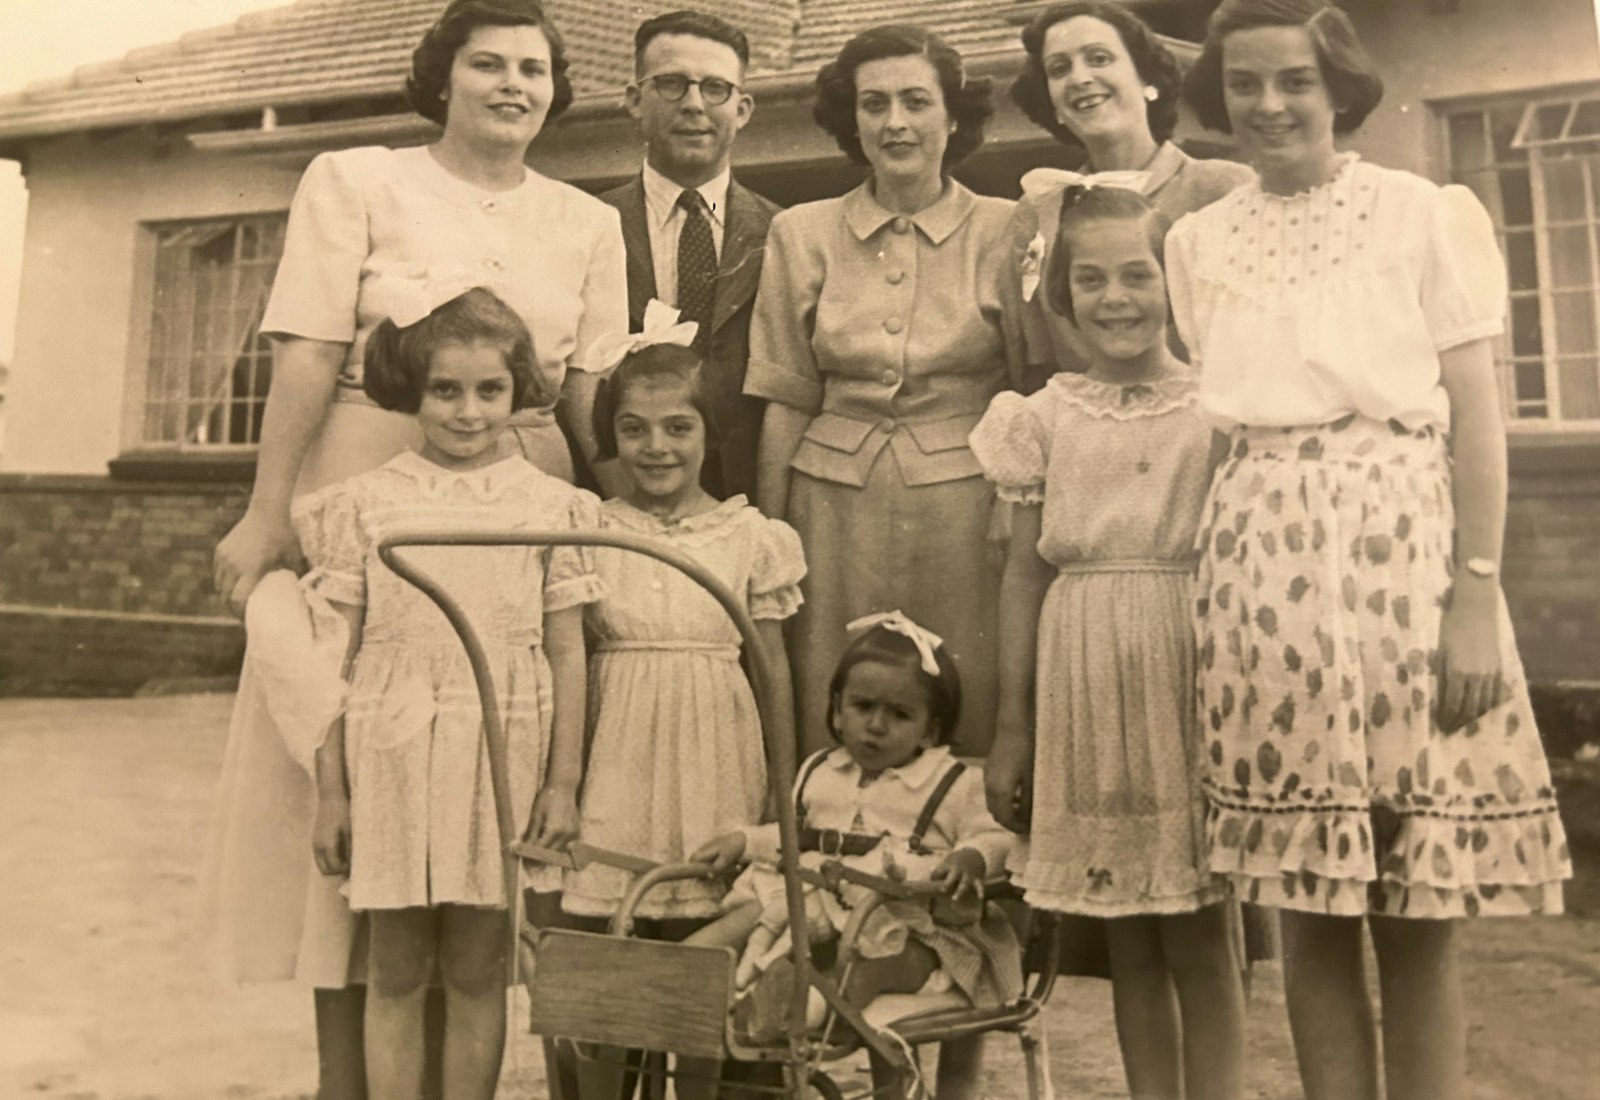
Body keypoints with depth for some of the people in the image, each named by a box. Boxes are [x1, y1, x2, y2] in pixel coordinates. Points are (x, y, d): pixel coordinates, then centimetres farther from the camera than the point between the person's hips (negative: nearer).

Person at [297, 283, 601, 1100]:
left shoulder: (549, 504, 2)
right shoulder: (367, 502, 2)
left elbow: (566, 655, 3)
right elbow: (340, 658, 4)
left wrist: (563, 783, 0)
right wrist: (330, 790, 4)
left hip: (500, 760, 0)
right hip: (391, 757, 1)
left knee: (477, 972, 9)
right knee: (395, 971, 9)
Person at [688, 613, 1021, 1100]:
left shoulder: (952, 784, 4)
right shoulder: (817, 774, 16)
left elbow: (990, 838, 1)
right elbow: (792, 839, 25)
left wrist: (969, 859, -21)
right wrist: (743, 842, 9)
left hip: (911, 923, -4)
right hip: (822, 910, 5)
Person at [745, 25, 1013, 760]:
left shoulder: (1005, 231, 3)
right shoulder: (800, 234, 7)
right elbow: (786, 400, 6)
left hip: (964, 507, -1)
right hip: (835, 510, 1)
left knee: (967, 719, 3)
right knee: (834, 734, 5)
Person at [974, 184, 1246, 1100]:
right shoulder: (1047, 418, 7)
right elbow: (1025, 571, 8)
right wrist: (1013, 723, 6)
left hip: (1187, 678, -2)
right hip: (1084, 684, 2)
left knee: (1202, 939, 3)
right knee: (1128, 940, 12)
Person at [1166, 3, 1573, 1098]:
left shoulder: (1427, 213, 4)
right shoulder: (1197, 241, 13)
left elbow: (1476, 418, 0)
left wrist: (1478, 594, -10)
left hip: (1404, 552, -2)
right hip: (1265, 571, 2)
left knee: (1420, 916, 1)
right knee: (1308, 903, 6)